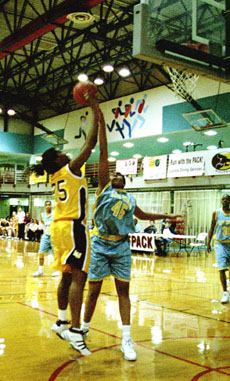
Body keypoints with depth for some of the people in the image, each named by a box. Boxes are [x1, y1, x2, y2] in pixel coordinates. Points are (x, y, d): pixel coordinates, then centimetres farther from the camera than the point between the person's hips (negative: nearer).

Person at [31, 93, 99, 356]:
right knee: (78, 277, -12)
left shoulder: (55, 176, 14)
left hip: (58, 227, 9)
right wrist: (95, 112, -2)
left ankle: (61, 322, 24)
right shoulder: (71, 169, -8)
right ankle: (75, 331, -16)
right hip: (73, 227, -9)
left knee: (67, 276, 16)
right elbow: (90, 143, -10)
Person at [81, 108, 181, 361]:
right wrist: (101, 122, -8)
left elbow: (142, 215, 35)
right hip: (100, 245, -3)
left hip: (121, 247, 3)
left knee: (123, 290, 2)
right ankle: (84, 328, 23)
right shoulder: (104, 187, 3)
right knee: (94, 289, 4)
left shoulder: (130, 199, 14)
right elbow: (103, 154, -3)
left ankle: (126, 339, 5)